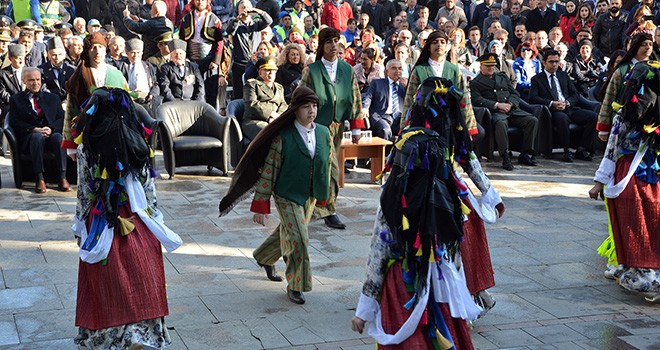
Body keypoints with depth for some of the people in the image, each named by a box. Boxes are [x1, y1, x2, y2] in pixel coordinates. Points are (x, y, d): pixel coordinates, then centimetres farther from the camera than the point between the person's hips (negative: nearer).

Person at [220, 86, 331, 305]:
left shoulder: (324, 134, -1)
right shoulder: (283, 137, -16)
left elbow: (327, 166, 11)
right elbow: (268, 171, -13)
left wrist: (323, 196, 15)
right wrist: (261, 206, -12)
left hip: (310, 197, 6)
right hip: (287, 196, -5)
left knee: (287, 233, 20)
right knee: (298, 240, -8)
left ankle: (265, 257, 48)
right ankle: (295, 286, 10)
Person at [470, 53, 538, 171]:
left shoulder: (502, 77, 26)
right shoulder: (475, 83, 10)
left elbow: (515, 94, 19)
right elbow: (477, 100, -6)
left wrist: (509, 104, -4)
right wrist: (497, 105, -16)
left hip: (512, 109, 5)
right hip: (495, 112, -5)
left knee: (533, 120, -16)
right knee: (501, 124, -39)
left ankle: (525, 155, -12)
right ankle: (506, 157, -31)